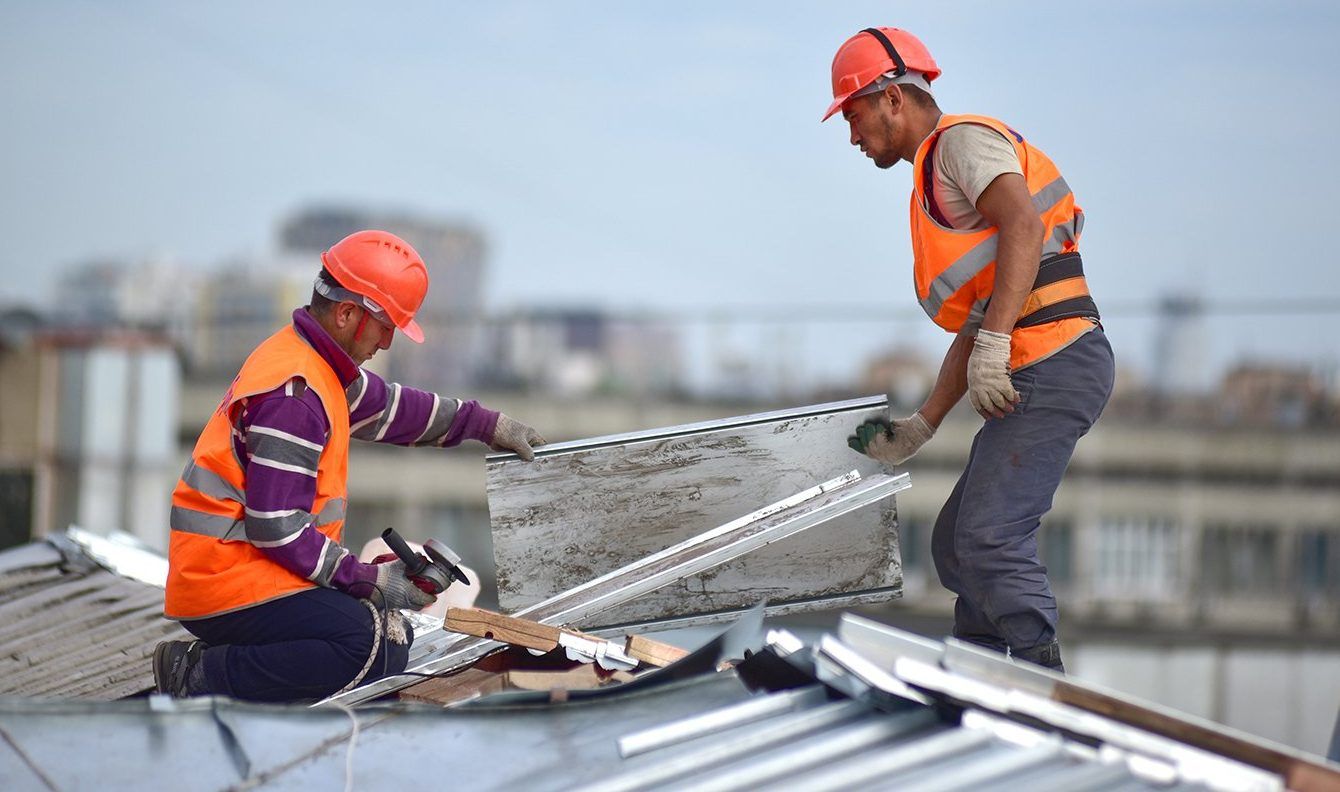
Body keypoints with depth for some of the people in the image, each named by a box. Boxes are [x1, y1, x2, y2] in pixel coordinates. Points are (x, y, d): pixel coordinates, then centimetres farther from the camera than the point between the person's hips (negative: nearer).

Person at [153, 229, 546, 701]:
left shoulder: (318, 366, 13)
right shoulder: (294, 392, -19)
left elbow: (386, 407, 34)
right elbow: (275, 526, -22)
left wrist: (486, 424, 38)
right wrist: (368, 580, -15)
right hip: (225, 580, -11)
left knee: (392, 646, 3)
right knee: (363, 642, -27)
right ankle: (198, 683, -19)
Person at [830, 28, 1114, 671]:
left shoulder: (963, 140, -2)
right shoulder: (933, 183, 28)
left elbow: (1024, 226, -21)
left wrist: (994, 346, -29)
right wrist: (920, 427, 25)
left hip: (1054, 367, -11)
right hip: (1030, 379, 11)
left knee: (990, 538, -18)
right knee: (955, 546, 14)